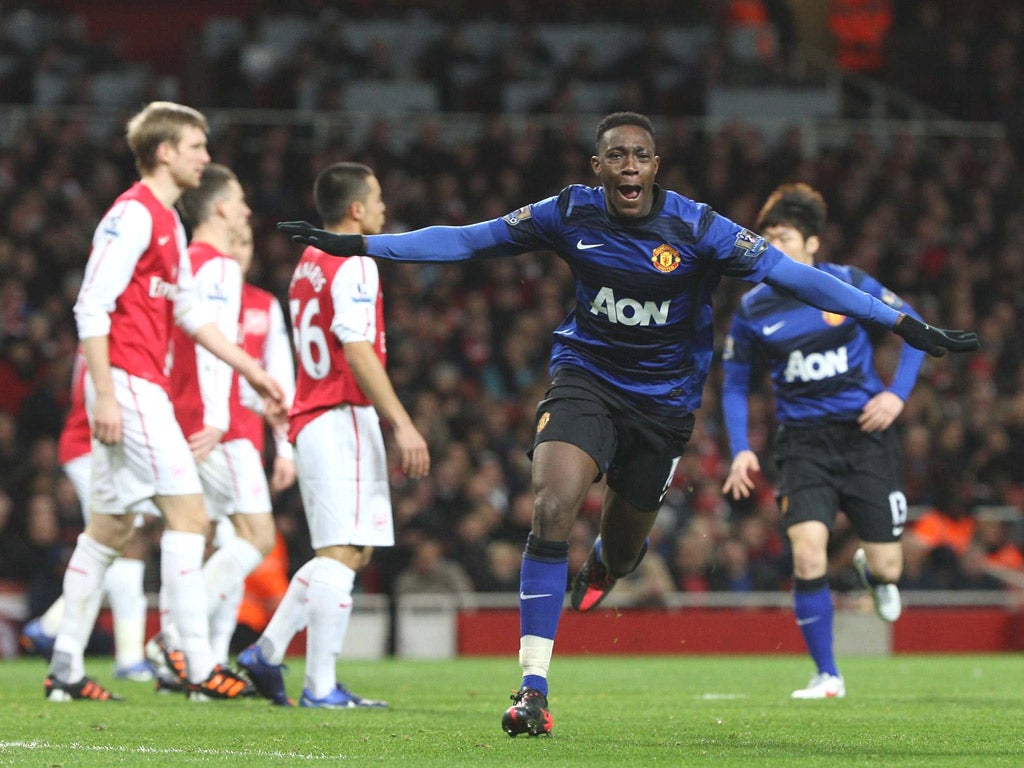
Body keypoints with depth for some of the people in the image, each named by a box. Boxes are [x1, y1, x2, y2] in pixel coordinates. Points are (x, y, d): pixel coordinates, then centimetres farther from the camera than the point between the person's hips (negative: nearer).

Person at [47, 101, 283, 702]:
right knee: (187, 509, -13)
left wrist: (251, 369, 23)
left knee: (111, 526, 11)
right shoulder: (133, 214, -12)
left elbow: (190, 312, 25)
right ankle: (201, 668, -15)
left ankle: (66, 669, 14)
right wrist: (103, 394, -21)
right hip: (127, 382, -10)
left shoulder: (168, 222, 18)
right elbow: (92, 307, -17)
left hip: (145, 386, 10)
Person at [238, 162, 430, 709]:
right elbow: (358, 352, -19)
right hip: (342, 418, -10)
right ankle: (321, 688, -12)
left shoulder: (309, 263, 19)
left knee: (348, 552, 15)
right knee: (342, 552, -9)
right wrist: (402, 424, -21)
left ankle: (267, 652, 11)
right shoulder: (354, 265, -11)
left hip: (309, 420, 10)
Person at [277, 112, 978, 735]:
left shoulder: (695, 228, -15)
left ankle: (608, 563, 57)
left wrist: (903, 325, -21)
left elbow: (792, 275, -17)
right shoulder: (570, 214, -9)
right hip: (585, 376, 0)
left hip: (663, 400, 0)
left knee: (622, 548, 13)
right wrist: (356, 245, -5)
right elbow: (467, 240, -3)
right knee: (552, 511, -24)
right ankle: (534, 688, -21)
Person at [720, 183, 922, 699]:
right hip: (803, 444, 1)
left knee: (886, 569, -1)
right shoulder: (752, 309, -2)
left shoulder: (850, 286, -6)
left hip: (866, 434, 0)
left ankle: (871, 571, 41)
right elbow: (735, 384, 9)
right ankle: (827, 676, -3)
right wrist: (741, 451, -3)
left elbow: (913, 327, 6)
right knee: (808, 554, -19)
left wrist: (897, 393, -6)